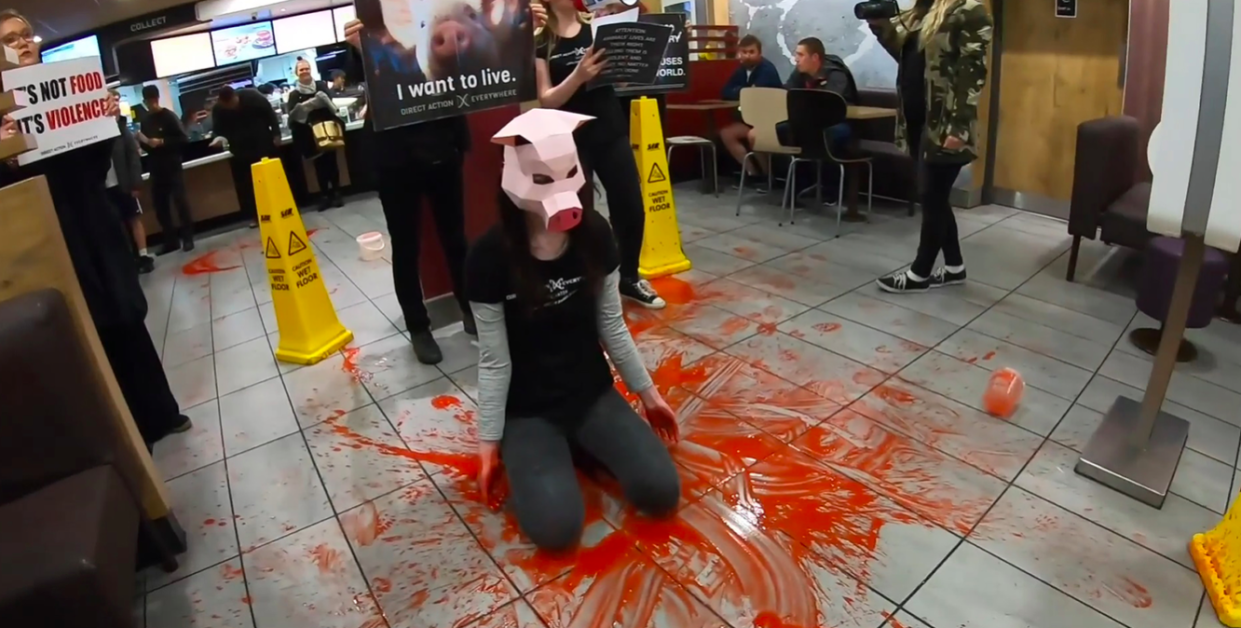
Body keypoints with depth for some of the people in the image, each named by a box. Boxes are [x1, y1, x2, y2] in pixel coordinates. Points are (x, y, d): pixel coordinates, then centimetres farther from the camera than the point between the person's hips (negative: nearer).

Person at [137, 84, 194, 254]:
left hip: (173, 167, -5)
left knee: (180, 201, -6)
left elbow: (183, 139, -10)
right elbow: (144, 144, 21)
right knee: (160, 206, 5)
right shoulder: (145, 121, 11)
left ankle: (187, 237, 2)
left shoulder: (169, 116, -3)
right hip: (156, 170, 5)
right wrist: (143, 141, -1)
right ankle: (171, 240, 12)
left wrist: (162, 142, -18)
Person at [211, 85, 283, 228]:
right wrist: (219, 137, -25)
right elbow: (218, 129, -2)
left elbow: (270, 113, -5)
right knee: (246, 183, 0)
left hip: (264, 144, -1)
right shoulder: (218, 109, -11)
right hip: (241, 151, 1)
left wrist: (276, 134, -7)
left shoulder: (252, 96, -15)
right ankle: (254, 215, 7)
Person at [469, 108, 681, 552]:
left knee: (661, 491, -13)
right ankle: (530, 457, 10)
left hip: (593, 393, 3)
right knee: (556, 527, -21)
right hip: (526, 409, -3)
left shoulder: (594, 235, -9)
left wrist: (647, 392, 8)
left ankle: (578, 444, 12)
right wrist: (489, 440, -6)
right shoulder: (490, 256, -19)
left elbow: (613, 328, 2)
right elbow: (494, 360, -11)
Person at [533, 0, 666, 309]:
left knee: (632, 208, 8)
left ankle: (629, 279, 28)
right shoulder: (540, 42, -2)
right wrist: (578, 75, -25)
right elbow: (546, 99, -10)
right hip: (571, 141, -3)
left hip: (611, 133, 4)